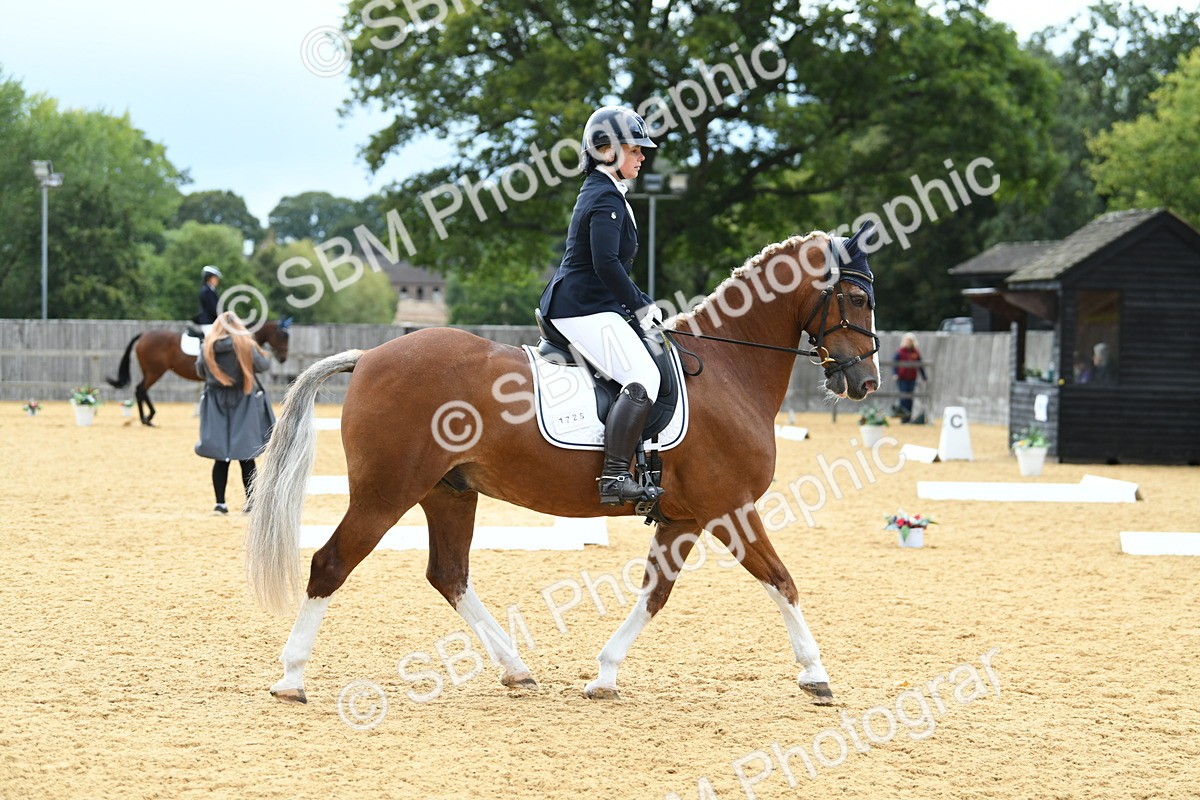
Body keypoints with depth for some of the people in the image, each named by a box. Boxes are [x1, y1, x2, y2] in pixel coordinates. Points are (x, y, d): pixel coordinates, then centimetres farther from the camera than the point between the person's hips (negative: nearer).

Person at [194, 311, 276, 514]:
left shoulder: (207, 348, -4)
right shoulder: (246, 345, -11)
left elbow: (200, 372, 7)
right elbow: (263, 366, -2)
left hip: (216, 405, 2)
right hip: (243, 405, -2)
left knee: (220, 457, 5)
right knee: (246, 456, 5)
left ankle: (220, 503, 3)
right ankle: (251, 502, 6)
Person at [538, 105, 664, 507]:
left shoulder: (601, 193, 20)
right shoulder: (606, 198, -13)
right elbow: (606, 263, -24)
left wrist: (643, 303, 17)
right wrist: (639, 306, -14)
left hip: (570, 306, 11)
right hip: (585, 310, -11)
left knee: (644, 375, 19)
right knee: (643, 377, -23)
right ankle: (614, 477, -30)